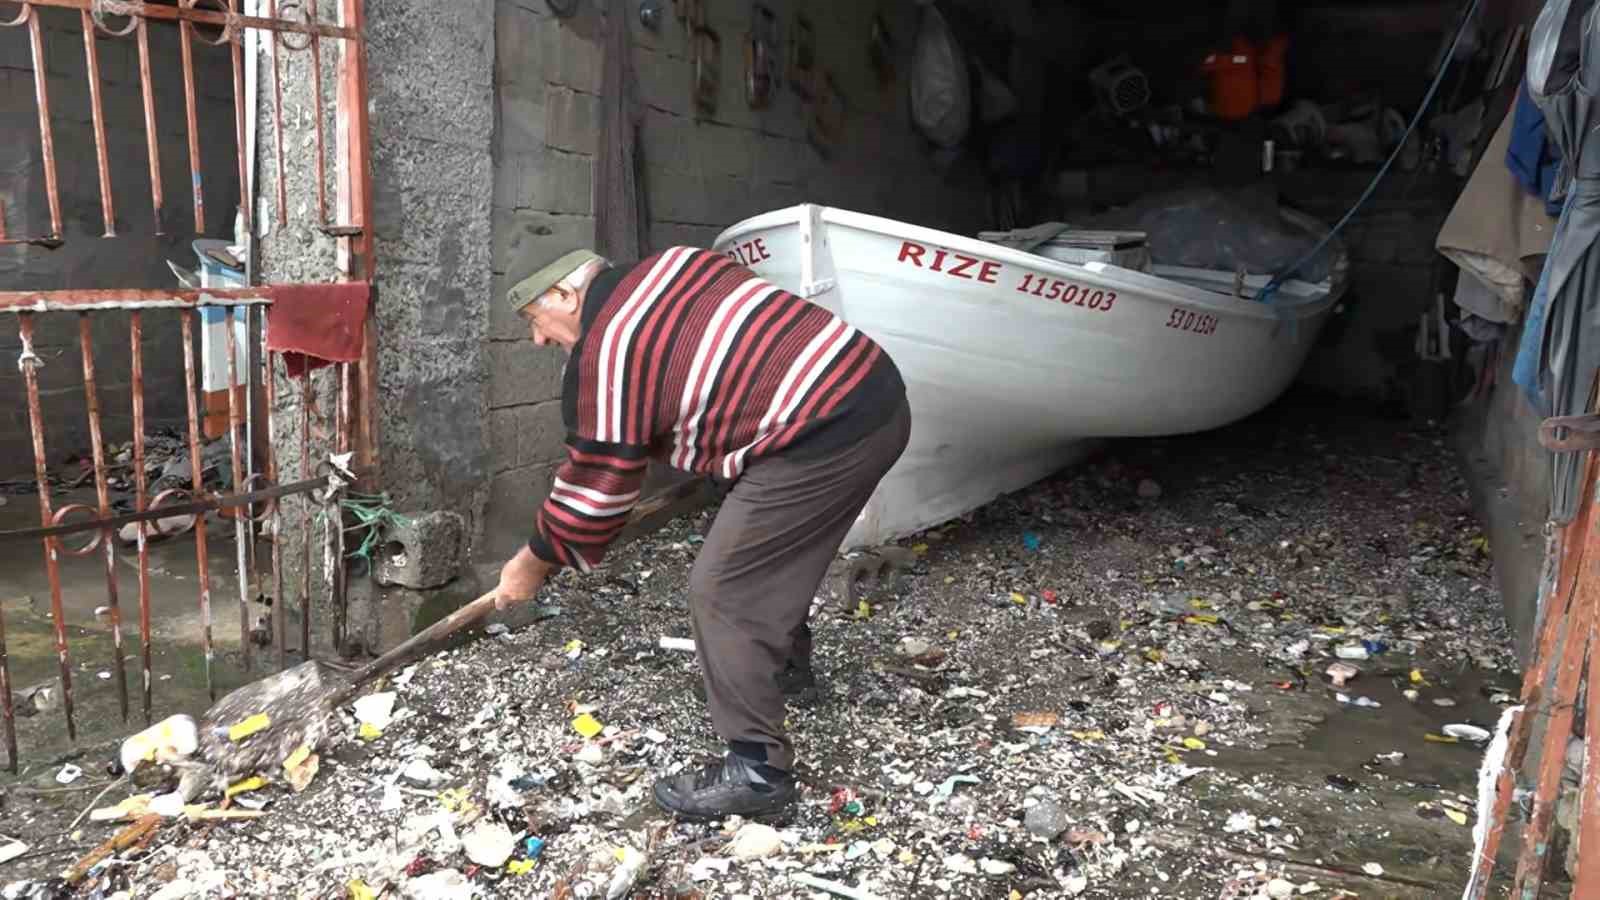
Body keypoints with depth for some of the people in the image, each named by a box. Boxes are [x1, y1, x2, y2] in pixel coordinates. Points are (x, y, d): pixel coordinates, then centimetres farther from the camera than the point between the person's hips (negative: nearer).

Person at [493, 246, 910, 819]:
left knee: (722, 591, -2)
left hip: (822, 438, -10)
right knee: (776, 547, 29)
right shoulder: (670, 265, 18)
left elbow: (595, 487, 1)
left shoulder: (602, 357, -6)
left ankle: (757, 770, 3)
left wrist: (534, 563, 16)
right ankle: (785, 661, 51)